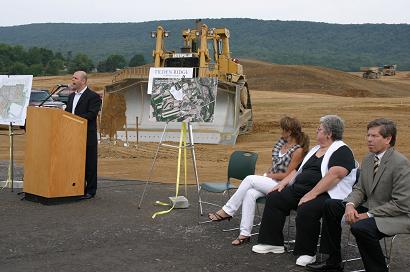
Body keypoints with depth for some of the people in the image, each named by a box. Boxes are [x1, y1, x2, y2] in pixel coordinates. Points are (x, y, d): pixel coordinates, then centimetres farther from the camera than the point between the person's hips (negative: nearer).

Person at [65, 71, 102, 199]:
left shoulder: (93, 96, -7)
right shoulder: (71, 96, 19)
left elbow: (91, 114, -18)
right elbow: (67, 112, 19)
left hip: (87, 136, -7)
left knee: (89, 163, 0)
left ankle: (90, 191, 7)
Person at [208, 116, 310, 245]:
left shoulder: (298, 150, -14)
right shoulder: (282, 141, 10)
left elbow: (288, 175, -15)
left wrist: (269, 175, -5)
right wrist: (268, 173, 4)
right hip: (270, 180, 7)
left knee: (250, 179, -23)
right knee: (250, 194, -23)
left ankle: (227, 211, -14)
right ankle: (245, 234, -25)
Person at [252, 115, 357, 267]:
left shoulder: (342, 151, -7)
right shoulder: (315, 150, 22)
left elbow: (333, 175, -22)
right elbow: (299, 170, 24)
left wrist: (311, 195, -28)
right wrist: (283, 183, 8)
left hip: (325, 195, -9)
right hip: (300, 189, 9)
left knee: (306, 209, -35)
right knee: (274, 198, -5)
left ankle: (307, 253, -16)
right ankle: (273, 242, 1)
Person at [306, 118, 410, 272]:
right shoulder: (368, 159, 7)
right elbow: (360, 188, 11)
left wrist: (368, 215, -22)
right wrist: (350, 205, -12)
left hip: (396, 217, -9)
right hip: (370, 207, 9)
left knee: (360, 227, -34)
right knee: (330, 206, 2)